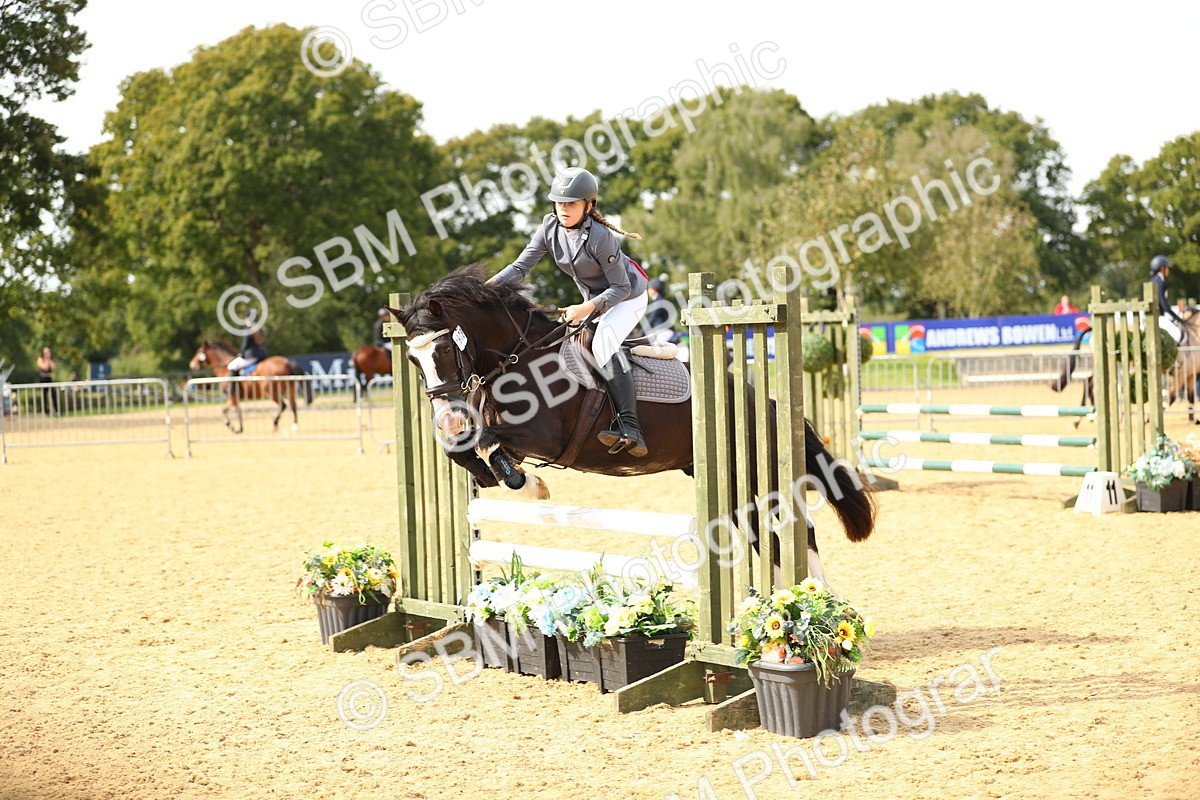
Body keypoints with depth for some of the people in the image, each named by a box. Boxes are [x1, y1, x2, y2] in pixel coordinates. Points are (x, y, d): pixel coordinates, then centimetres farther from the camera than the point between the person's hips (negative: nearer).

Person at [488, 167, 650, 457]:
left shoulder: (599, 236, -29)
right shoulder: (549, 228, -10)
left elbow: (621, 287, -24)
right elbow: (521, 266, -13)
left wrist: (587, 308, -36)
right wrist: (488, 286, -29)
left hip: (629, 298, -9)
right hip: (595, 300, 9)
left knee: (602, 341, -29)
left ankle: (629, 428, -39)